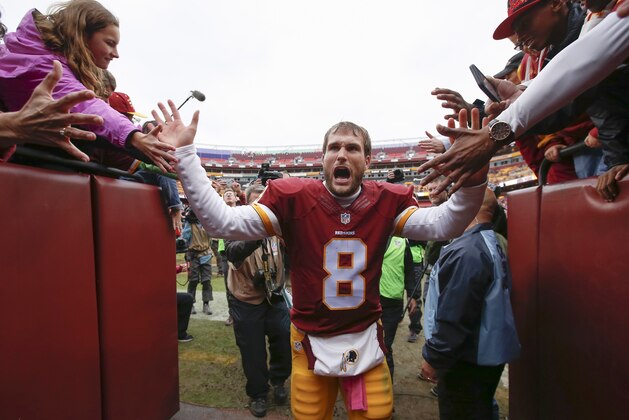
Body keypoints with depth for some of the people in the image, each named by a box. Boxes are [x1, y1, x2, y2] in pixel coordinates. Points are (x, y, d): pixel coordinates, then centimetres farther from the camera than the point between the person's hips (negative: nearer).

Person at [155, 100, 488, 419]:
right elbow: (223, 222, -17)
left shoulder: (386, 201, -7)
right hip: (311, 341, -1)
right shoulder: (293, 198, -15)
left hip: (366, 340, 2)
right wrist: (183, 154, -22)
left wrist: (473, 174, -25)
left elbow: (443, 225, -9)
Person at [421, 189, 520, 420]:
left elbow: (453, 317, -27)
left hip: (467, 360, -10)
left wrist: (434, 357, -15)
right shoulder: (491, 244, 8)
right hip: (488, 353, 10)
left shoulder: (465, 251, -27)